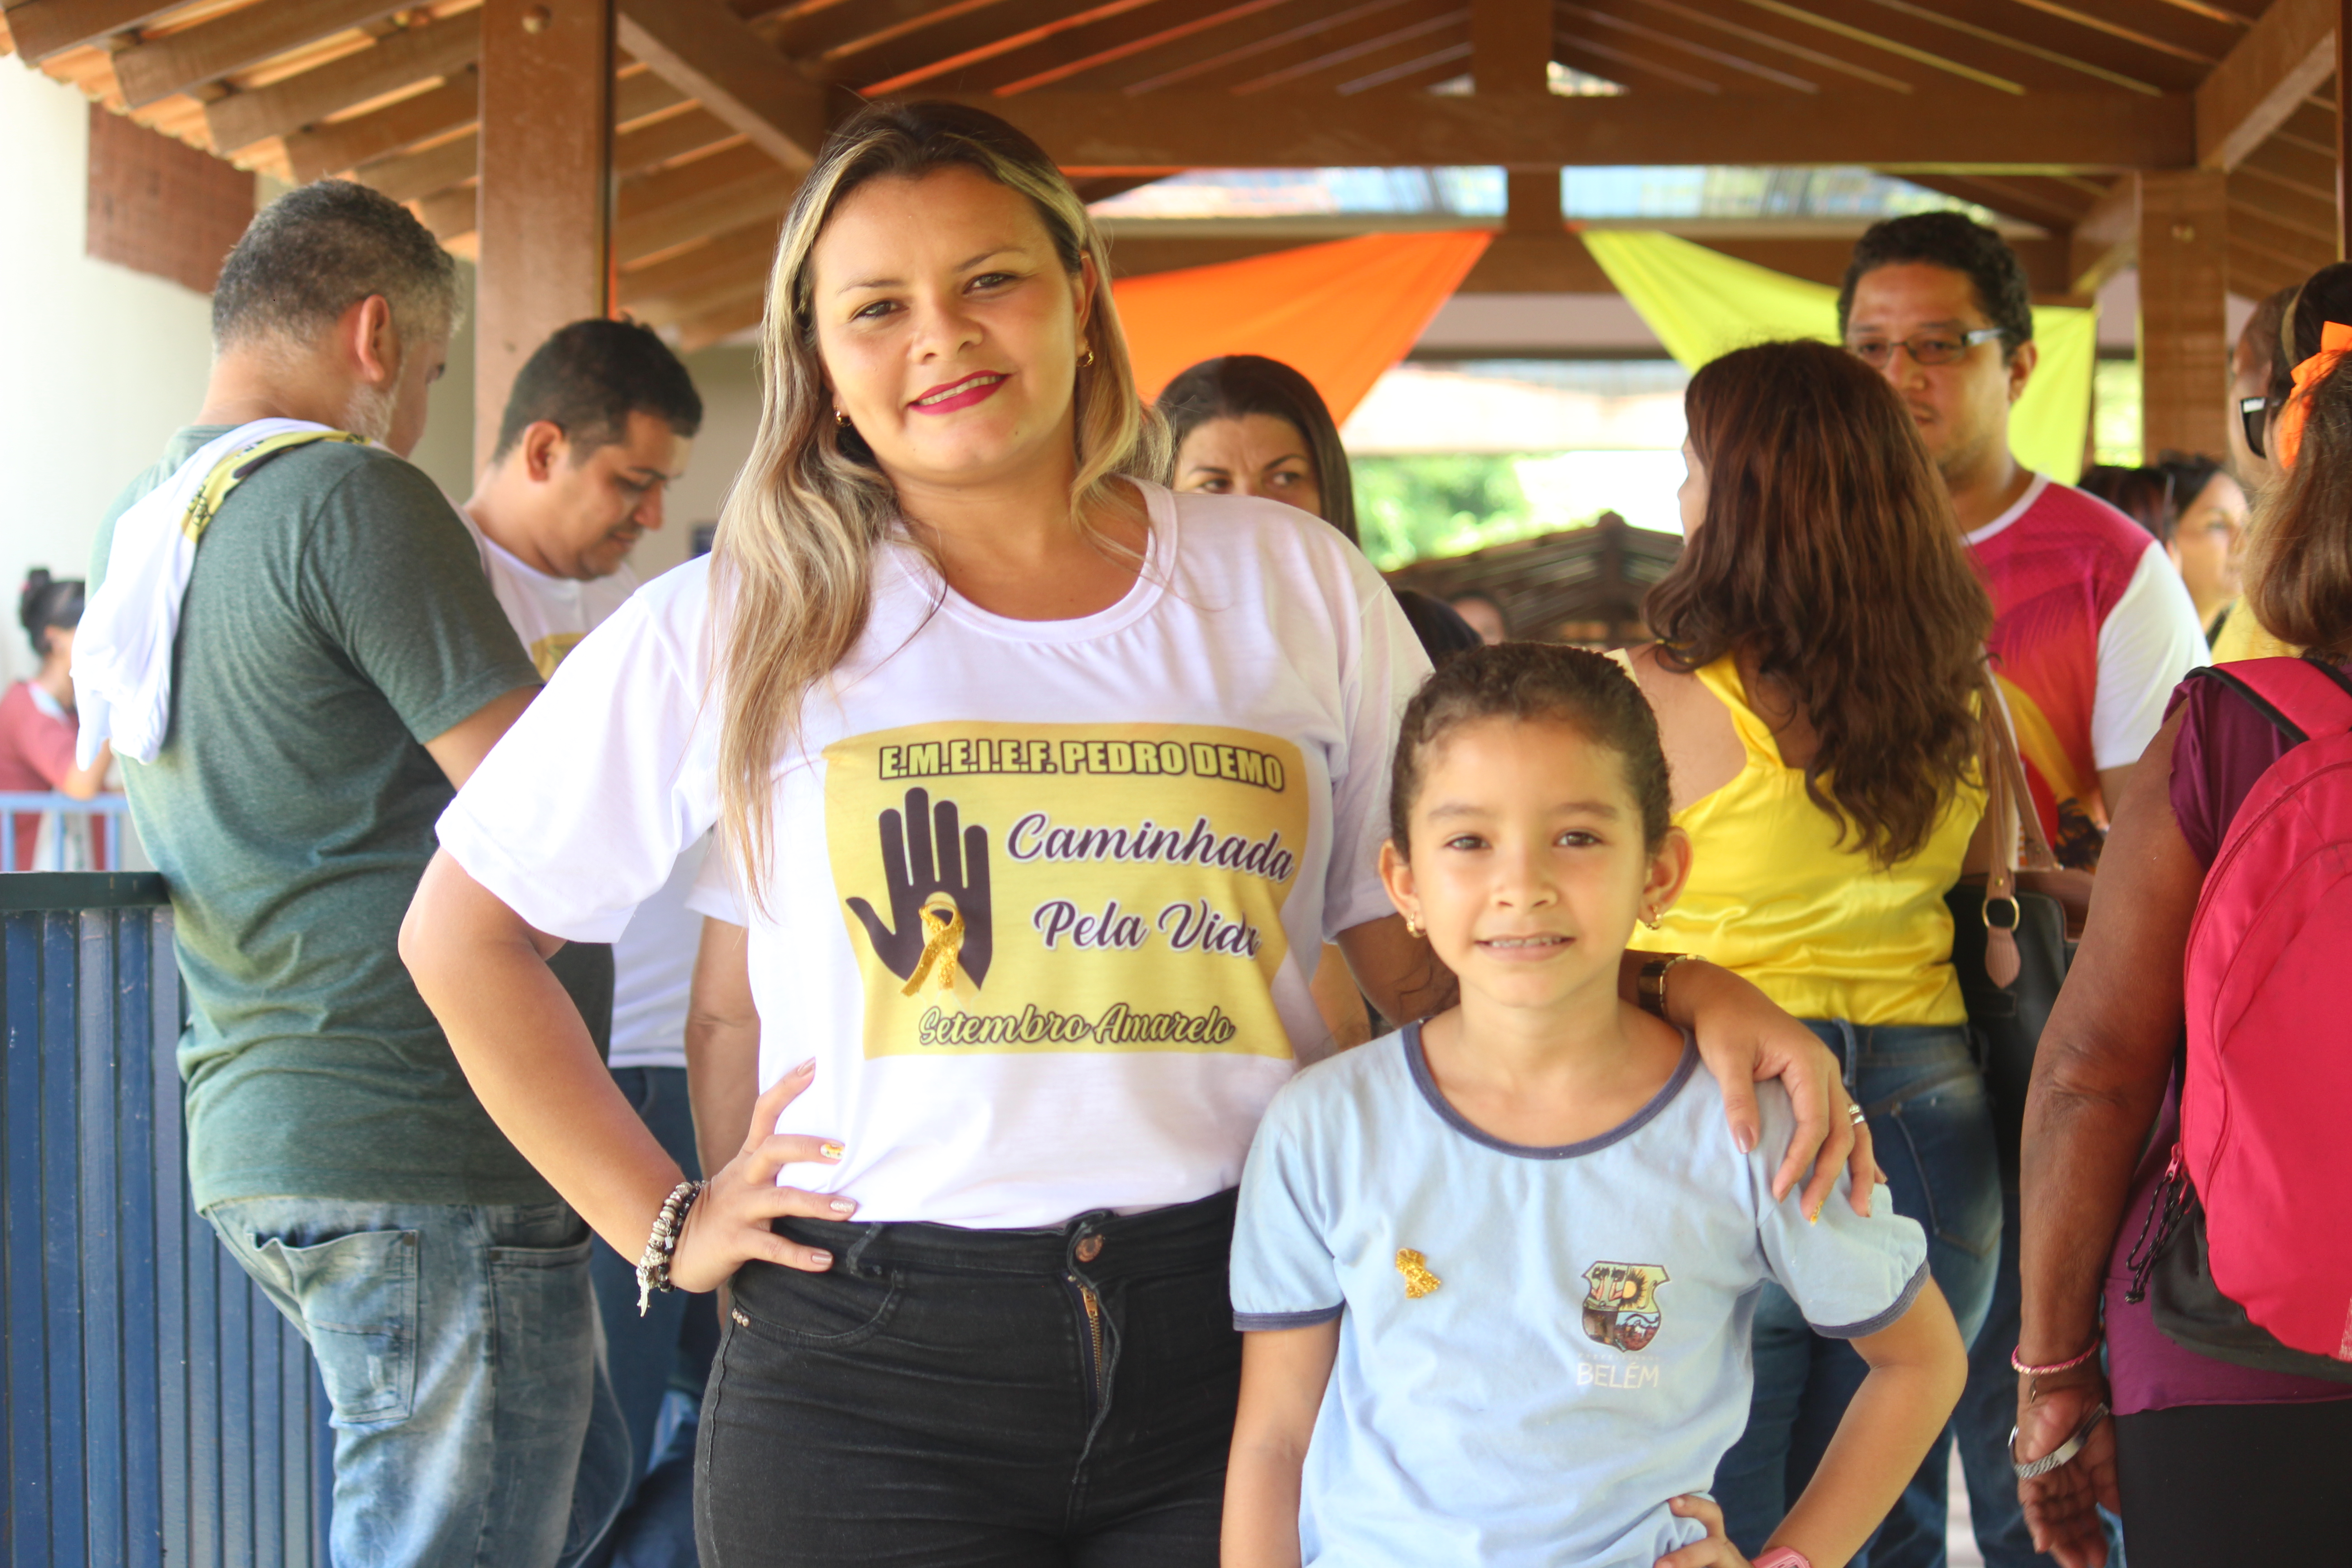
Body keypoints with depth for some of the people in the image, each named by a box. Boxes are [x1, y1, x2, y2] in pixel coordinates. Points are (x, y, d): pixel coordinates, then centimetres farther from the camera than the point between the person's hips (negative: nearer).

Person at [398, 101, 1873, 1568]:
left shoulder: (1294, 584, 7)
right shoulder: (738, 629, 2)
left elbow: (1428, 944, 8)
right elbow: (463, 935, 9)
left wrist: (1678, 991, -9)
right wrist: (662, 1223, 2)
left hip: (1237, 1339, 1)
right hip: (868, 1385, -1)